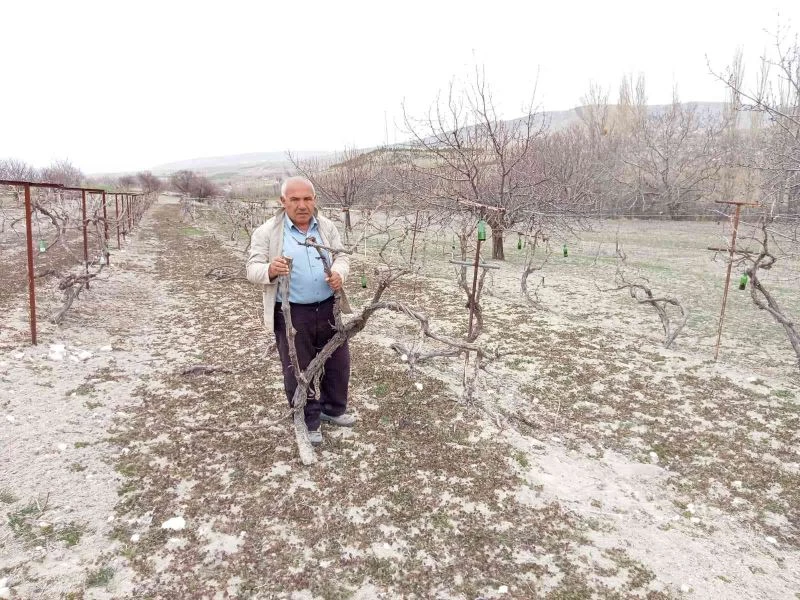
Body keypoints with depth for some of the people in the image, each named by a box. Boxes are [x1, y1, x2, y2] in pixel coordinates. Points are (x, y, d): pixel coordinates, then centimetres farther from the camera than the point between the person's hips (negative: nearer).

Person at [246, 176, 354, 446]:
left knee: (338, 362, 17)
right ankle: (308, 422, 27)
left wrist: (339, 273, -17)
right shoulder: (266, 232, -6)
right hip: (291, 314, -4)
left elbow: (342, 256, 7)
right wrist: (270, 270, -32)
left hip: (328, 309, 4)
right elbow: (252, 269, -8)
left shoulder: (327, 227, 5)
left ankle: (333, 409, 41)